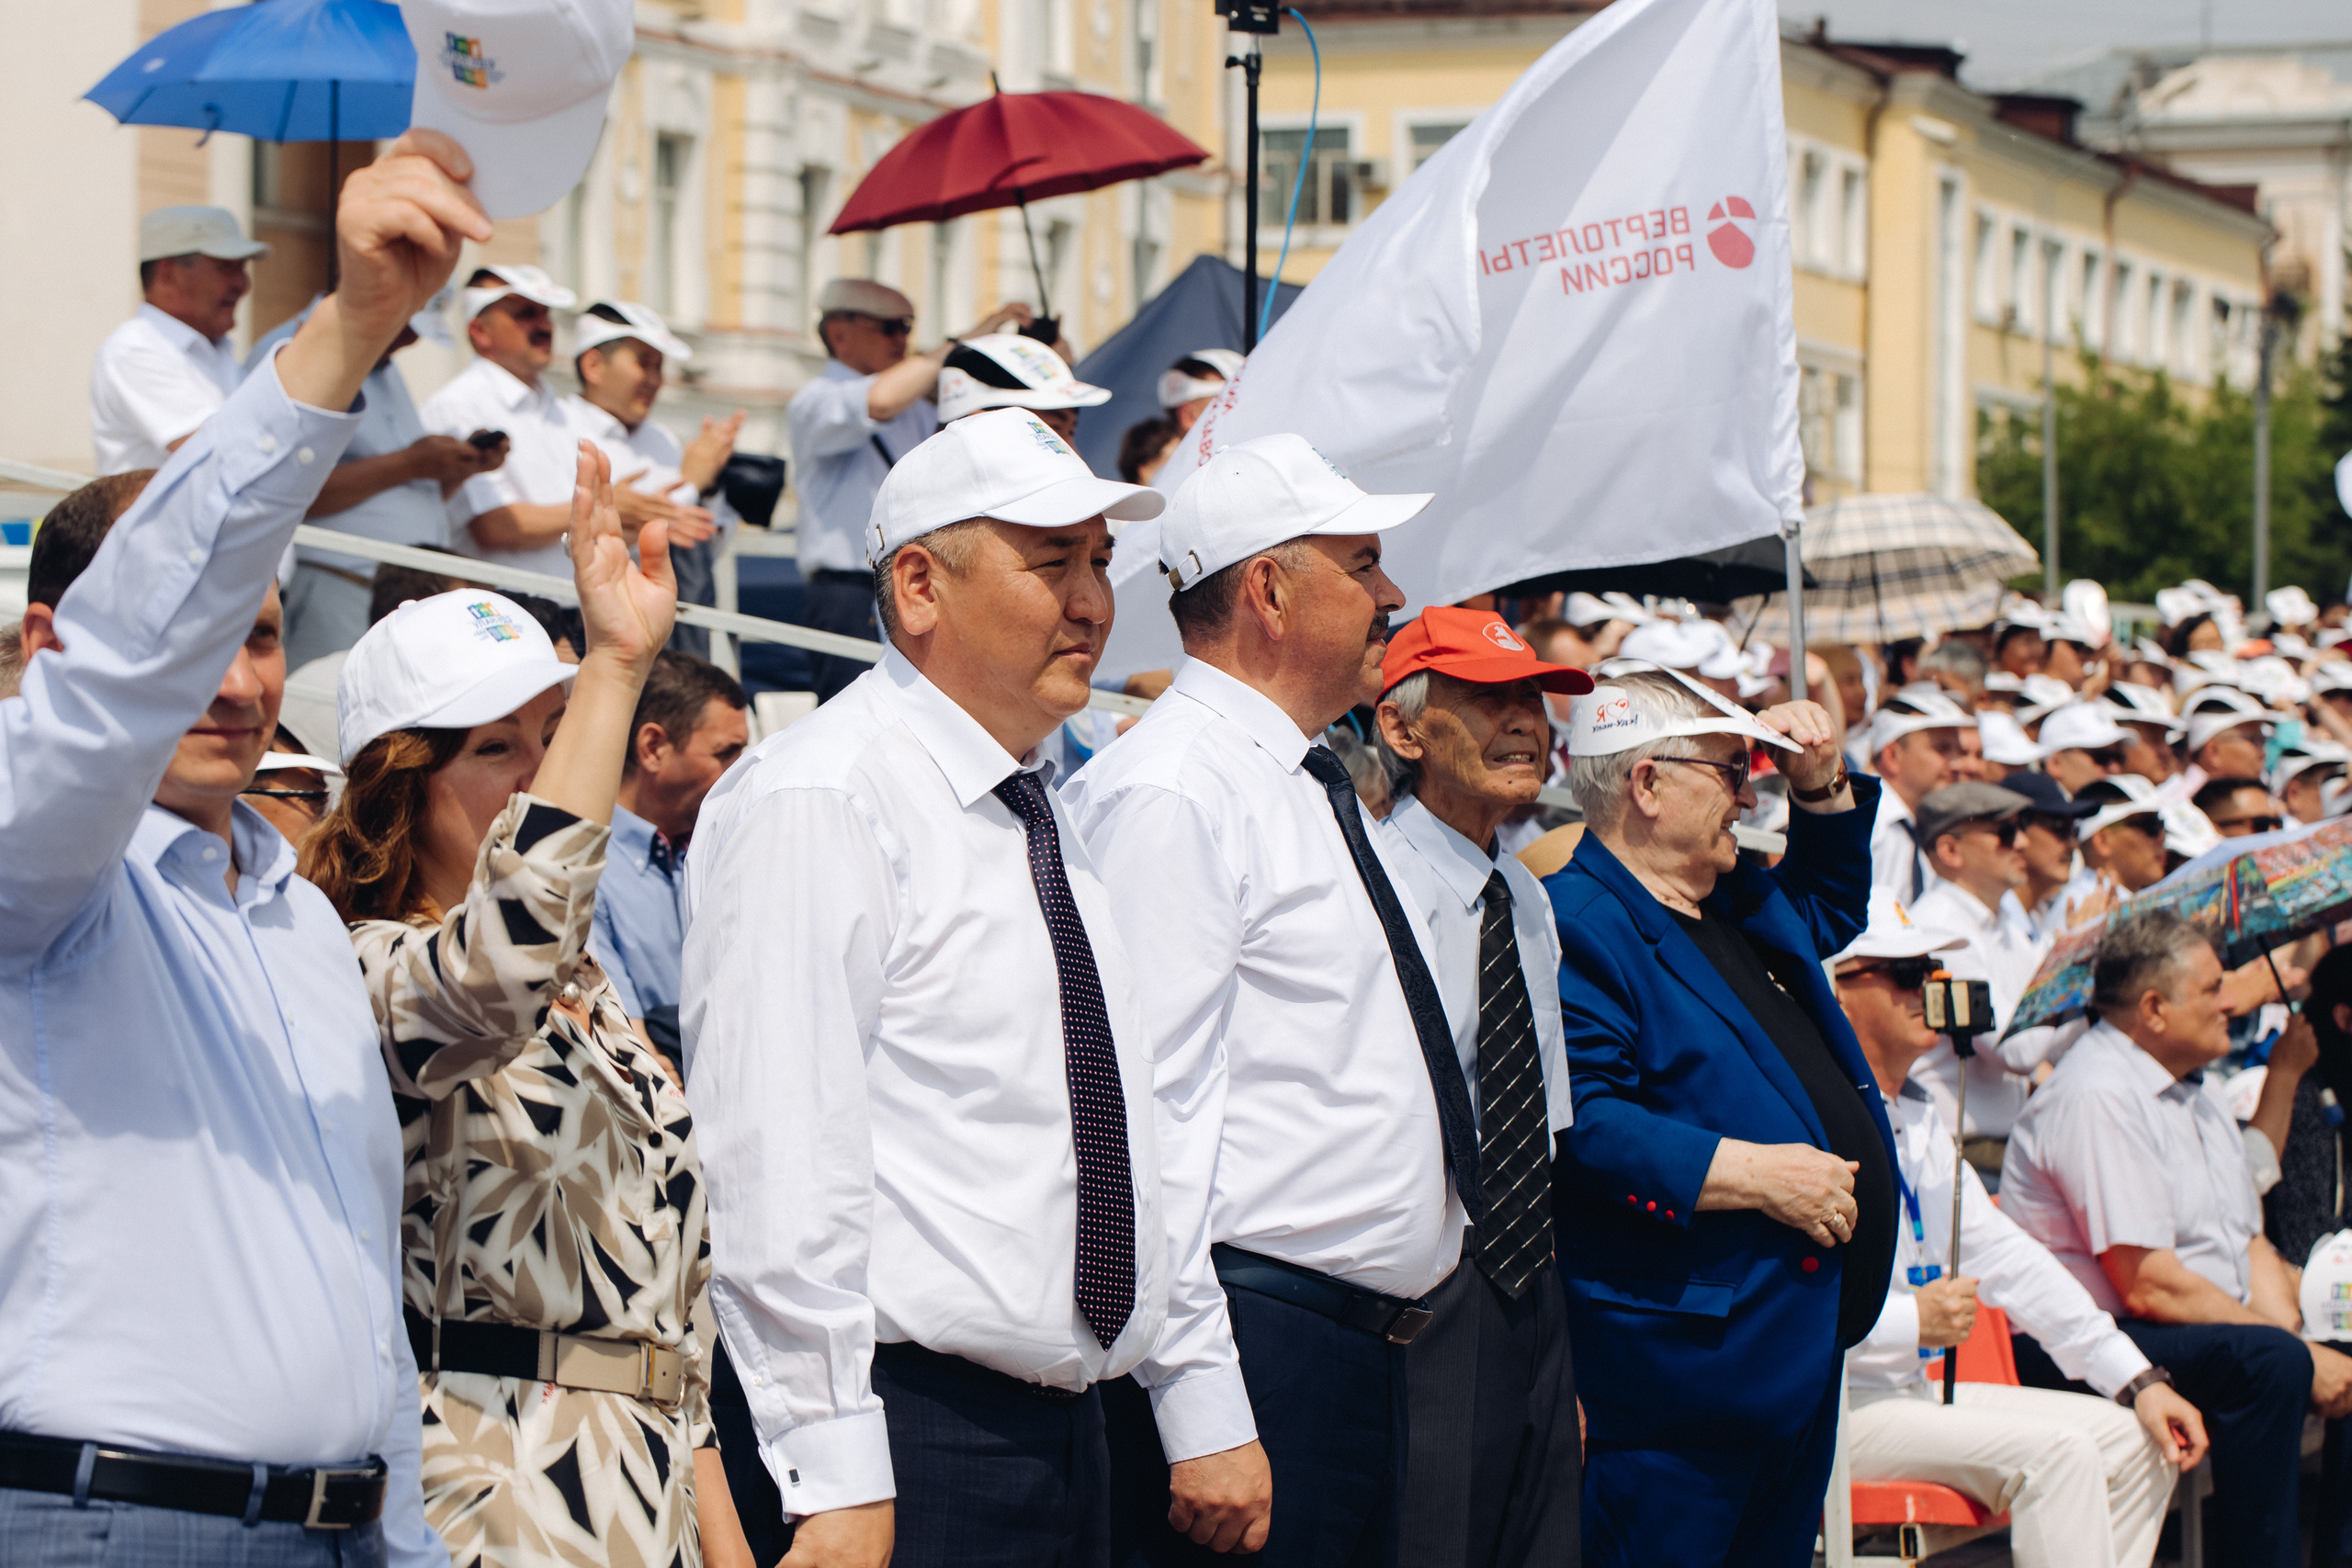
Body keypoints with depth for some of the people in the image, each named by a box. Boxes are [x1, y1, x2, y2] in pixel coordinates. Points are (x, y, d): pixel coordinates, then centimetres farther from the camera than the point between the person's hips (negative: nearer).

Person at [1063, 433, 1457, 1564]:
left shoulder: (1314, 791, 18)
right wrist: (1202, 1418, -23)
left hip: (1370, 1347, 9)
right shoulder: (1169, 794, -12)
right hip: (1257, 1348, -9)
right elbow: (1148, 1115, -19)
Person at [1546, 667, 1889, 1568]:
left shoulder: (1741, 909, 18)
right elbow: (1579, 1122, -24)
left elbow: (1829, 902, 41)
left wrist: (1821, 782, 22)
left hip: (1800, 1350, 10)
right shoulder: (1577, 926, -14)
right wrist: (1750, 1173, -24)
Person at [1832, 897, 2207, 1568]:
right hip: (1836, 1407, -10)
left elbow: (2006, 1256, 17)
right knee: (2054, 1453, -24)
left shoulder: (1916, 1119, 18)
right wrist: (1910, 1321, -22)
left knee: (2133, 1441, 1)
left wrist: (2139, 1381, 10)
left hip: (1918, 1390, 10)